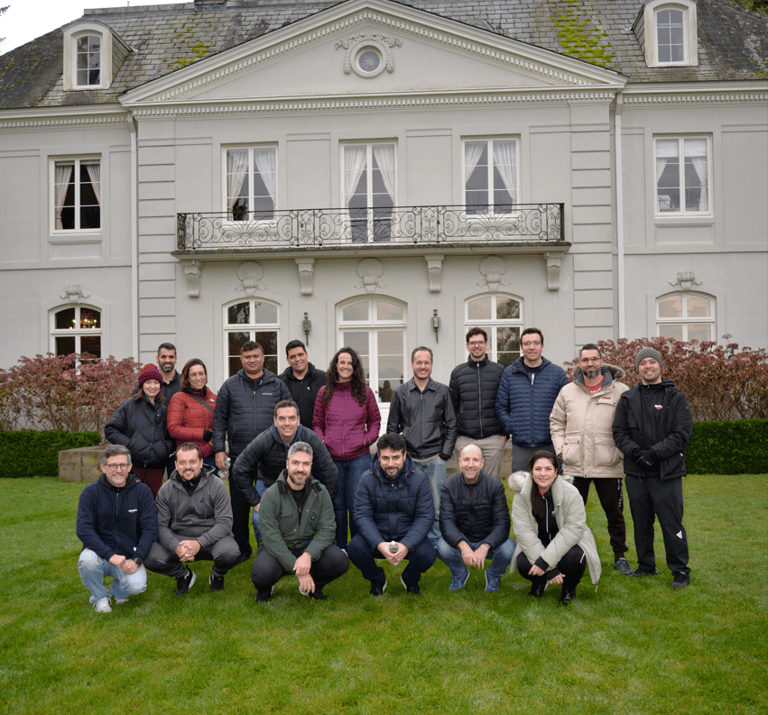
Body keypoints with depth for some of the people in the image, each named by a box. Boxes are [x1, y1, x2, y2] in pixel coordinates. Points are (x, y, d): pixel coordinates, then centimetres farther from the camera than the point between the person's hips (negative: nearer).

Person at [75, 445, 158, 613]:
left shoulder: (142, 491, -2)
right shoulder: (90, 492, -5)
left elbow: (150, 529, -5)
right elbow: (83, 530, -13)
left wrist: (136, 560, -18)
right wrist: (111, 556, -24)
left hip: (129, 557, 0)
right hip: (100, 554, 0)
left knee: (137, 586, -27)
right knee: (87, 561, -33)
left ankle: (118, 590, 13)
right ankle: (100, 596, 0)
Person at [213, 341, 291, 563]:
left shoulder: (277, 385, 6)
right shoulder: (230, 386, 6)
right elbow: (219, 419, 6)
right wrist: (219, 449, -2)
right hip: (239, 455, 0)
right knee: (239, 506, 8)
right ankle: (241, 549, 22)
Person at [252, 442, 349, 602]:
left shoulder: (320, 493, -3)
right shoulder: (271, 495, -13)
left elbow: (327, 529, -9)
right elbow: (271, 537, -17)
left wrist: (308, 555, -29)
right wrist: (297, 568, -25)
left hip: (310, 548, 3)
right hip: (277, 550, -2)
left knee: (340, 561, -24)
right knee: (263, 572, -34)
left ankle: (313, 586, 9)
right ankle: (265, 587, 7)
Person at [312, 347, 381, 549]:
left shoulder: (365, 392, 7)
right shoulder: (324, 392, 9)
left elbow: (375, 420, 14)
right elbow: (317, 423, 14)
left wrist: (368, 439, -3)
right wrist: (321, 441, -3)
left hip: (359, 458, -1)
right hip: (332, 458, 1)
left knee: (357, 505, 0)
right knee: (336, 505, 9)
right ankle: (338, 549, 21)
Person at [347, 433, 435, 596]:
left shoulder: (419, 479, -8)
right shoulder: (367, 480, -7)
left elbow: (425, 517, -10)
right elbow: (363, 516, -11)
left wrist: (406, 545, -26)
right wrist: (379, 544, -28)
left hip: (409, 536, 0)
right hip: (376, 536, 1)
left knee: (426, 555, -30)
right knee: (354, 548, -28)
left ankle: (410, 579, 10)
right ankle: (377, 579, 7)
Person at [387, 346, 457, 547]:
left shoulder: (442, 391, 6)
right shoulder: (400, 393, 8)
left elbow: (451, 425, 8)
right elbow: (392, 427, 11)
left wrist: (445, 454, -1)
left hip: (435, 458, 0)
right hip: (409, 458, 1)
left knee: (436, 506, 2)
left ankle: (435, 545, 15)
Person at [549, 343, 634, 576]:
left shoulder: (620, 391, 0)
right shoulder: (567, 391, 8)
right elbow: (556, 422, 16)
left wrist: (622, 452, -4)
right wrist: (561, 450, 5)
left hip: (608, 467, -2)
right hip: (574, 466, 2)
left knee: (615, 514, 7)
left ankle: (620, 556, 23)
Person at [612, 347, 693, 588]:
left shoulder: (675, 398, 1)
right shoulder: (628, 398, 10)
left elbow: (682, 434, -7)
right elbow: (619, 432, 5)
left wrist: (654, 453, -16)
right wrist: (635, 452, -12)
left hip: (667, 472, -3)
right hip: (636, 473, 4)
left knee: (671, 523, -2)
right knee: (641, 522, 13)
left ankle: (680, 570, 12)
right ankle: (646, 565, 27)